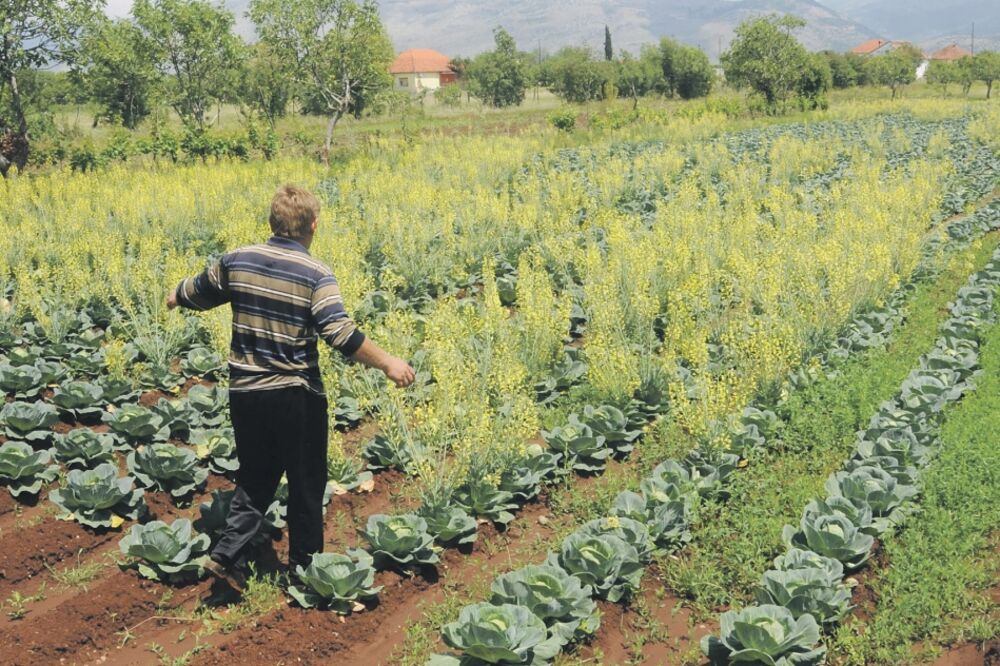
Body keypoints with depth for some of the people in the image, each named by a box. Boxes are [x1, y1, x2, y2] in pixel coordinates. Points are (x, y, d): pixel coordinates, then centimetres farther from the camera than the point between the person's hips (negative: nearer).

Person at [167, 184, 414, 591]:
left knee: (256, 477, 21)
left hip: (246, 393, 4)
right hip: (296, 398, -4)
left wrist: (176, 296, 38)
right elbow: (341, 334, -27)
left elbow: (196, 294, 16)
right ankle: (303, 569, 23)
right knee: (306, 485, 13)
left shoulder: (237, 261, -2)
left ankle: (228, 554, 11)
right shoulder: (316, 274, -16)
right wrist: (388, 364, -21)